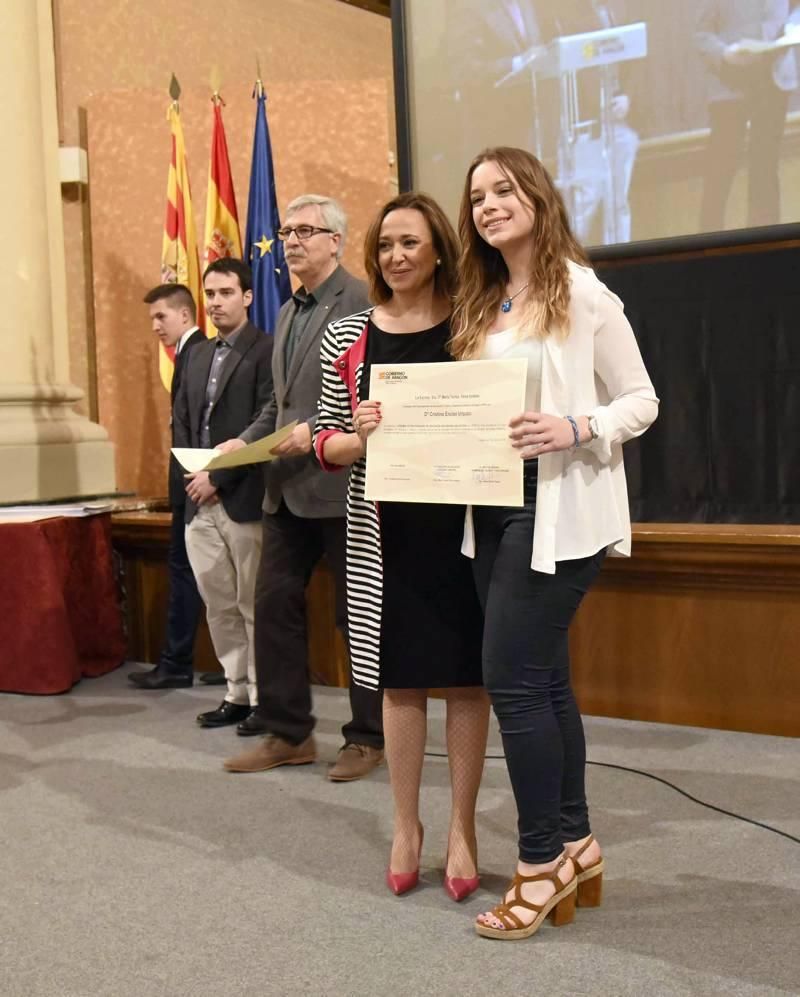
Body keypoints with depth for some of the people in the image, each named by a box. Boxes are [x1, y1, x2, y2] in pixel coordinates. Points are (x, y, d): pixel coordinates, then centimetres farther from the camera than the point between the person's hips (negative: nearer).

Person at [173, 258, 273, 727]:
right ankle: (237, 693, 23)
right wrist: (192, 475, 1)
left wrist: (218, 476, -15)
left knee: (254, 605, 0)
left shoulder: (266, 350, -7)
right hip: (200, 500, 8)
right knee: (219, 604, 12)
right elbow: (181, 419, 17)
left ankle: (263, 698, 10)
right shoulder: (198, 355, 18)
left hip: (244, 498, -7)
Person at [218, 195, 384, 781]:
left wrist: (317, 430, -22)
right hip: (287, 487, 8)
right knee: (274, 604, 9)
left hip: (341, 483, -8)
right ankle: (287, 733, 21)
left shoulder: (361, 302, -9)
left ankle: (369, 737, 17)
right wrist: (246, 441, 8)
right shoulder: (289, 313, 18)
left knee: (359, 614, 3)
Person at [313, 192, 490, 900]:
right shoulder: (347, 338, 5)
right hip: (384, 532, 1)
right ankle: (406, 825, 24)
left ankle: (462, 827, 21)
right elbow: (327, 442, 6)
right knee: (399, 678, 8)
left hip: (460, 523, -1)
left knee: (466, 677, 6)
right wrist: (358, 437, -15)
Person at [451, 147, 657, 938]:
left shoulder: (584, 295, -6)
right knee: (543, 679, 11)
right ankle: (574, 843, 23)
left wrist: (573, 430, -22)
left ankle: (542, 862, 6)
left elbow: (641, 402, -5)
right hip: (493, 508, 7)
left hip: (558, 508, -7)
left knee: (512, 679, -8)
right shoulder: (480, 306, 14)